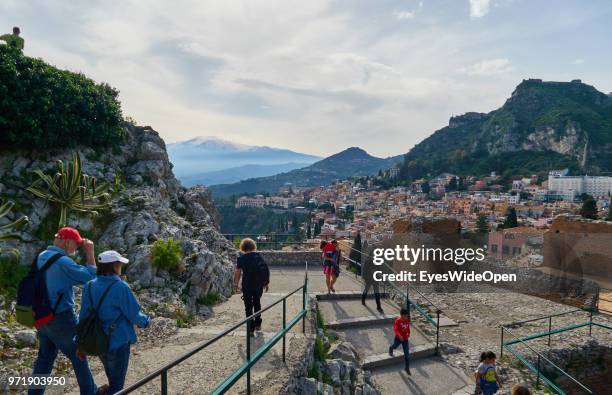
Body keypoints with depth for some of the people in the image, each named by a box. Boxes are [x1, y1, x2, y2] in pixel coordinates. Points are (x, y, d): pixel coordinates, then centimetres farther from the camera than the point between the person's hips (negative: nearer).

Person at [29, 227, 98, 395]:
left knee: (45, 357, 19)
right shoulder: (62, 261, -22)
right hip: (61, 317, -8)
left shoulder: (41, 257, 5)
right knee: (78, 356, 8)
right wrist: (90, 252, -13)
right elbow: (90, 277, -18)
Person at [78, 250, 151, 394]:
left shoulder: (90, 286, -3)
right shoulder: (121, 287, -19)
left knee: (112, 378, 26)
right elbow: (134, 315, -14)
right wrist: (146, 321, 7)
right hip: (118, 342, -6)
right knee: (117, 383, 8)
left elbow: (83, 316, 1)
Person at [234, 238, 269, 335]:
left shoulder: (241, 258, -6)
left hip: (247, 285, -3)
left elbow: (237, 273, -3)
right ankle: (258, 324, 32)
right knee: (257, 303, 22)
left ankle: (251, 329, 7)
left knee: (248, 306, 6)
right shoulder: (259, 256, 2)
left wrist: (235, 284, 11)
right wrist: (266, 283, 12)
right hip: (259, 284, 3)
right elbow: (266, 270, 3)